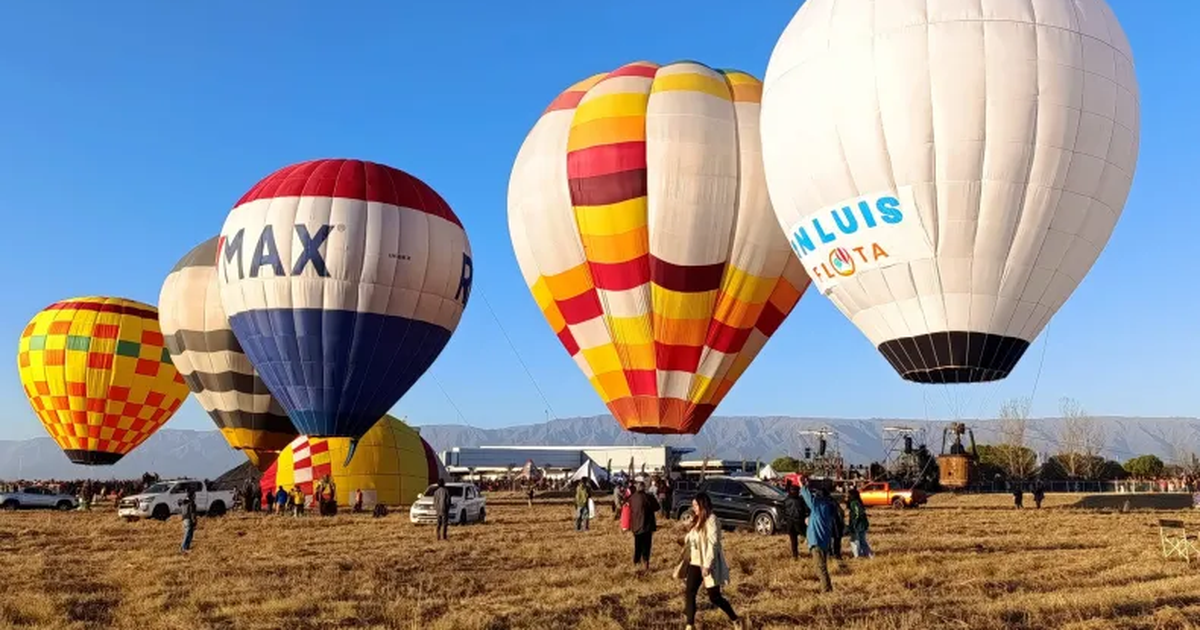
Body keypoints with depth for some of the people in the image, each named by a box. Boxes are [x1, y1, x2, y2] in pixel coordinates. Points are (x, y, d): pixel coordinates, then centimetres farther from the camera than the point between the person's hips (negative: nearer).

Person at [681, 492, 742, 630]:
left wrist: (707, 565, -26)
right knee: (689, 593, 1)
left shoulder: (711, 520, -15)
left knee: (714, 597, 0)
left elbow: (713, 543, -22)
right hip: (695, 563, 8)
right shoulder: (698, 520, 12)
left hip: (707, 565, -8)